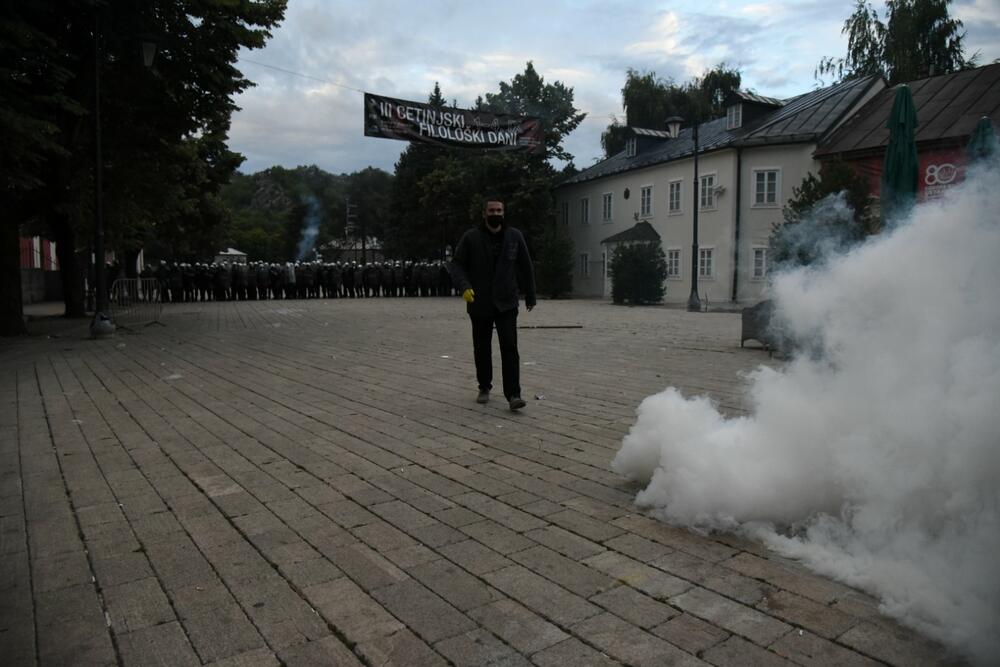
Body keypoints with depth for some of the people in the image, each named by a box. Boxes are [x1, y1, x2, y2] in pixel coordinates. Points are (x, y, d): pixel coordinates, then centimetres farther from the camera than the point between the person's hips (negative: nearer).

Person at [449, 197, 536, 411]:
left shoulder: (514, 237, 2)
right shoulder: (471, 237, -2)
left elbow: (526, 268, 9)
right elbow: (457, 264, -3)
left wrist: (530, 296, 11)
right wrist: (464, 286, -21)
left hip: (506, 304, 0)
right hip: (479, 305, 0)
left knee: (509, 348, -9)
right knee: (482, 349, 11)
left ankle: (513, 394, -9)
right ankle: (484, 387, 29)